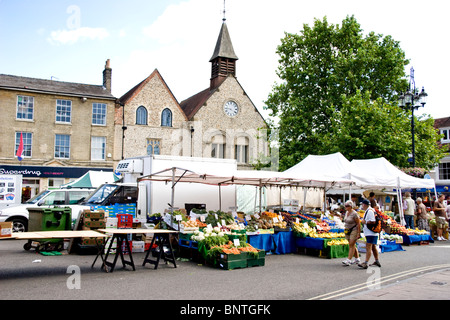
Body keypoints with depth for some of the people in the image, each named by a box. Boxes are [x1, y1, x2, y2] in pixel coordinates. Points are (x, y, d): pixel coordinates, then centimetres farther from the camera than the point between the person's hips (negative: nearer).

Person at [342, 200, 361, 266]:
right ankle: (357, 259, 23)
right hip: (348, 231, 9)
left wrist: (358, 233, -18)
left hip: (354, 230, -9)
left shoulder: (354, 214, -16)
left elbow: (359, 224, -16)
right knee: (353, 245, 13)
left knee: (351, 245, -11)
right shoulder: (347, 212, 9)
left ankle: (348, 260, -16)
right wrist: (346, 230, 18)